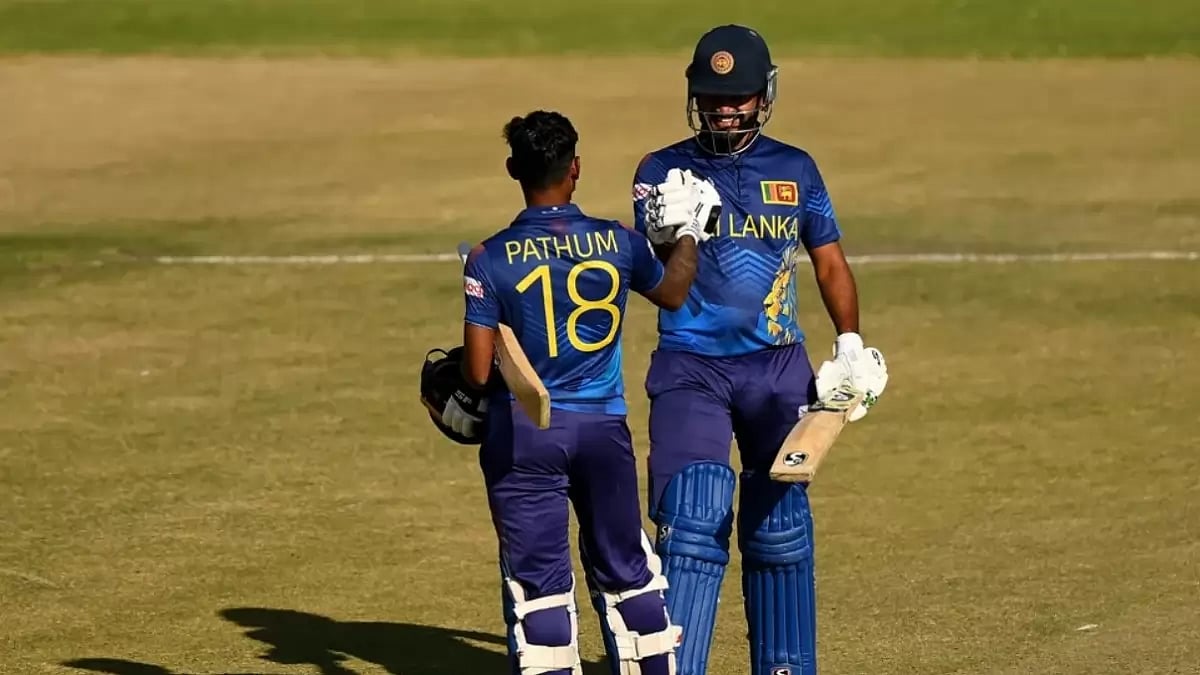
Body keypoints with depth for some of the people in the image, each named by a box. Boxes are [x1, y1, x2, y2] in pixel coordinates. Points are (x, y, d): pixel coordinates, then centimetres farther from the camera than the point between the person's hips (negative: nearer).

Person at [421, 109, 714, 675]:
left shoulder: (491, 259, -10)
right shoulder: (619, 244, -3)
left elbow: (478, 371, -10)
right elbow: (673, 293, 19)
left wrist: (465, 399, 13)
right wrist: (685, 230, 36)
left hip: (522, 435, -2)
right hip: (603, 427, 2)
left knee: (537, 578, 2)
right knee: (625, 570, 16)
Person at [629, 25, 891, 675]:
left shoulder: (795, 170, 6)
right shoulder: (662, 171, 0)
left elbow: (829, 261, 14)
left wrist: (850, 345, 2)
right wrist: (666, 238, -32)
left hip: (778, 370, 3)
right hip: (689, 370, -2)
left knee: (778, 525, 7)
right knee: (693, 523, -14)